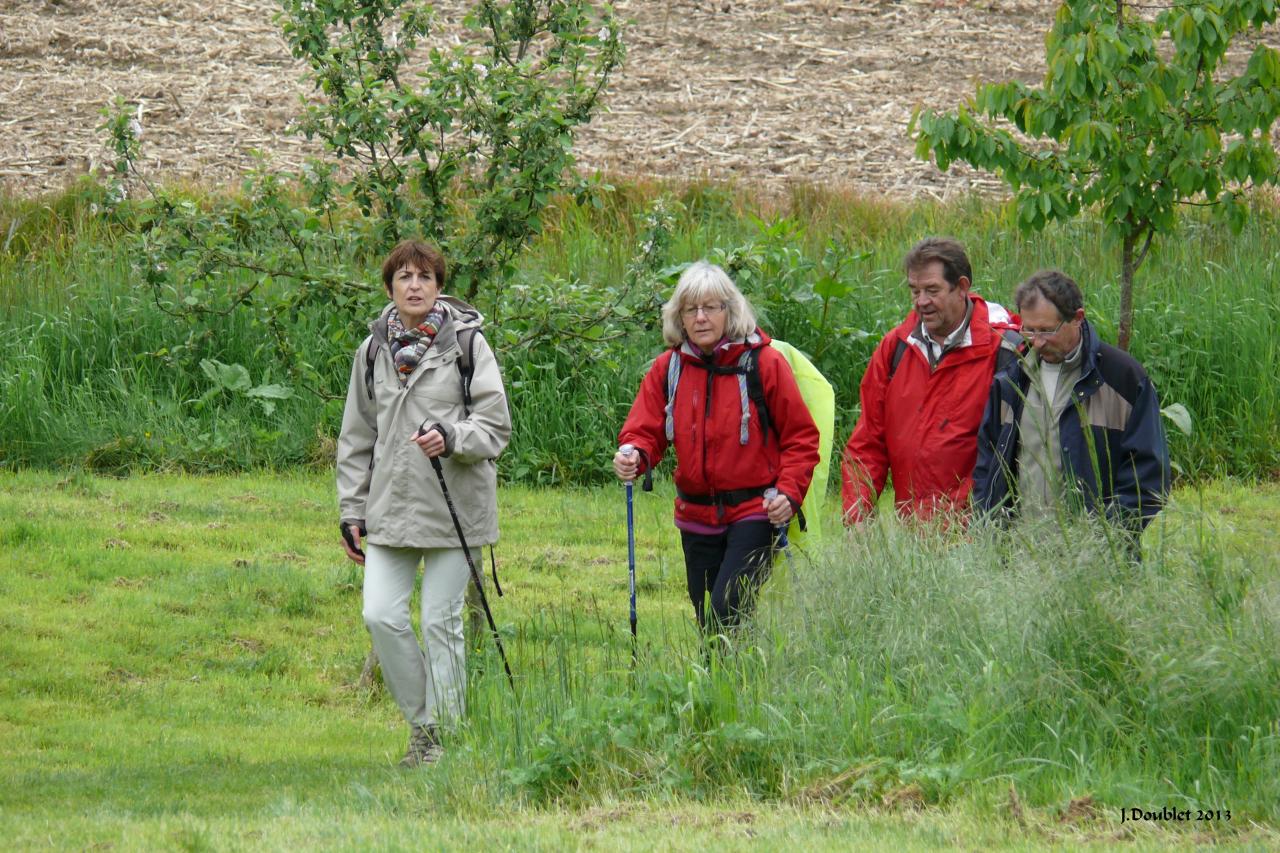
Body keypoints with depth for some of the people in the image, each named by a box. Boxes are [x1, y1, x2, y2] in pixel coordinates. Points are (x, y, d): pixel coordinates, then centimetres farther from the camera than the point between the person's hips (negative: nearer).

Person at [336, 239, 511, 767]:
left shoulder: (466, 343, -3)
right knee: (381, 615, -5)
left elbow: (495, 426, -5)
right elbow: (357, 439, 15)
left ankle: (442, 734, 11)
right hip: (391, 508, 4)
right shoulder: (374, 351, 9)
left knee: (441, 621, -1)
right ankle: (420, 720, 13)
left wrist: (452, 437, -25)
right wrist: (352, 512, 11)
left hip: (454, 506, -4)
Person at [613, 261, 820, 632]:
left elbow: (801, 438, -1)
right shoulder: (667, 369, 7)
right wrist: (633, 455, -19)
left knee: (726, 613, -21)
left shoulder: (764, 363, -5)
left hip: (753, 513, -5)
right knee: (707, 621, 8)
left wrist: (789, 492, -15)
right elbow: (645, 430, 5)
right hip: (697, 516, 5)